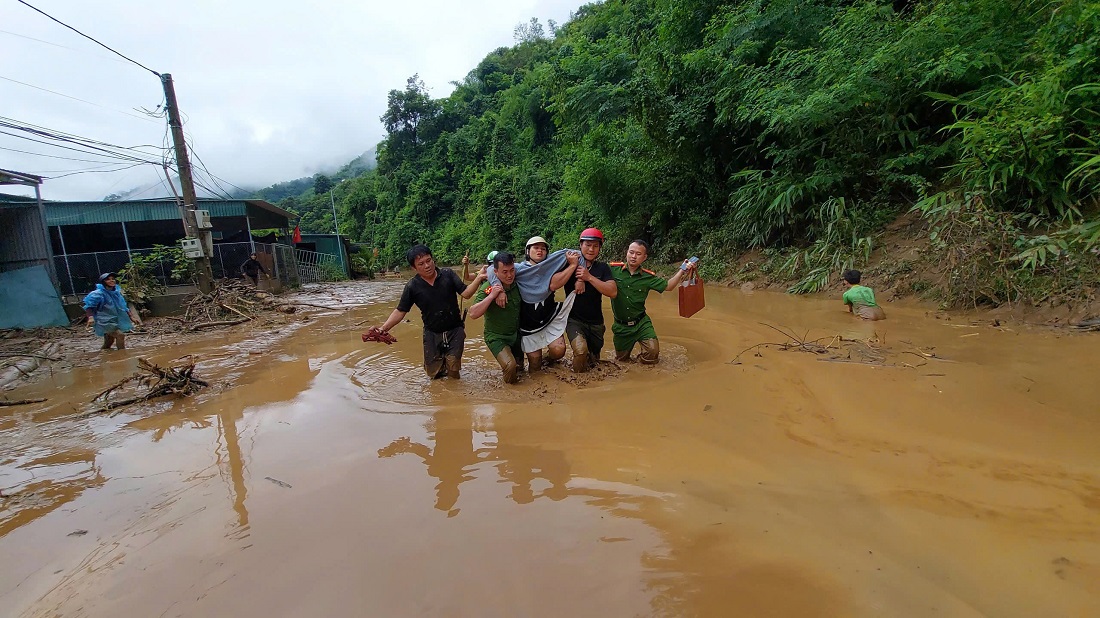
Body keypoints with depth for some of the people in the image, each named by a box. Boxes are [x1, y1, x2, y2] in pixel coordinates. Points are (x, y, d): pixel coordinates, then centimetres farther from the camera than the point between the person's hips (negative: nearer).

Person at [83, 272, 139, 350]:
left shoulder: (116, 292, 11)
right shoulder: (98, 294, -12)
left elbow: (123, 307, 21)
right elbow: (88, 307, -15)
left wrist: (131, 317, 18)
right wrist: (91, 317, -32)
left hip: (116, 321, 8)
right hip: (105, 322, -8)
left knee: (108, 343, 15)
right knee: (120, 335, -25)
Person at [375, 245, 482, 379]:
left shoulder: (448, 274, -9)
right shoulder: (412, 286, -10)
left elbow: (465, 293, -11)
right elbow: (400, 311, -4)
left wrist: (479, 279, -26)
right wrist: (383, 328, -16)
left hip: (454, 331, 0)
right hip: (432, 333, 1)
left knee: (453, 371, -2)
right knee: (433, 373, 9)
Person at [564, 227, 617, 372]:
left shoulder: (602, 268, 3)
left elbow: (613, 292, -13)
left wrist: (589, 277, -20)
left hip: (596, 323, 4)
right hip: (574, 320, -4)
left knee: (593, 359, 14)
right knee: (580, 350, -30)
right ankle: (578, 375, -2)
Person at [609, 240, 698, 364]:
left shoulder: (648, 277, -4)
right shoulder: (613, 269, -10)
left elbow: (668, 286, 3)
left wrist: (682, 270, -8)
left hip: (641, 323, 1)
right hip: (621, 326, 0)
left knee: (653, 351, -18)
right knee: (621, 359, 15)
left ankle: (641, 361, 19)